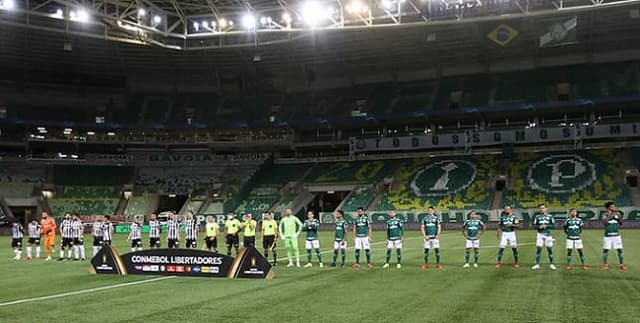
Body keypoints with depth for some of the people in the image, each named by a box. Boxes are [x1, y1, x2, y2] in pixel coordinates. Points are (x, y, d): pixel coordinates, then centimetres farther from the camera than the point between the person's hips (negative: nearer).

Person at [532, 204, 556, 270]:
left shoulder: (550, 216, 4)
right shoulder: (537, 216, 7)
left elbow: (553, 225, 1)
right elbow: (534, 226, 5)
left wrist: (546, 226, -13)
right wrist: (539, 226, -14)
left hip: (548, 234, 0)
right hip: (540, 234, 1)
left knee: (550, 249, 2)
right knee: (538, 249, -1)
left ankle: (551, 264, 13)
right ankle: (537, 264, 5)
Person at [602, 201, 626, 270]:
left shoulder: (617, 215, 6)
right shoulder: (605, 216, -3)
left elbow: (621, 223, -1)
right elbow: (604, 221, -23)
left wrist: (620, 216, -15)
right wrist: (610, 214, -26)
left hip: (616, 235, 2)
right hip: (608, 236, -2)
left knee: (620, 249, 0)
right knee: (605, 250, 0)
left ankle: (621, 264, 8)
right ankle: (605, 264, 10)